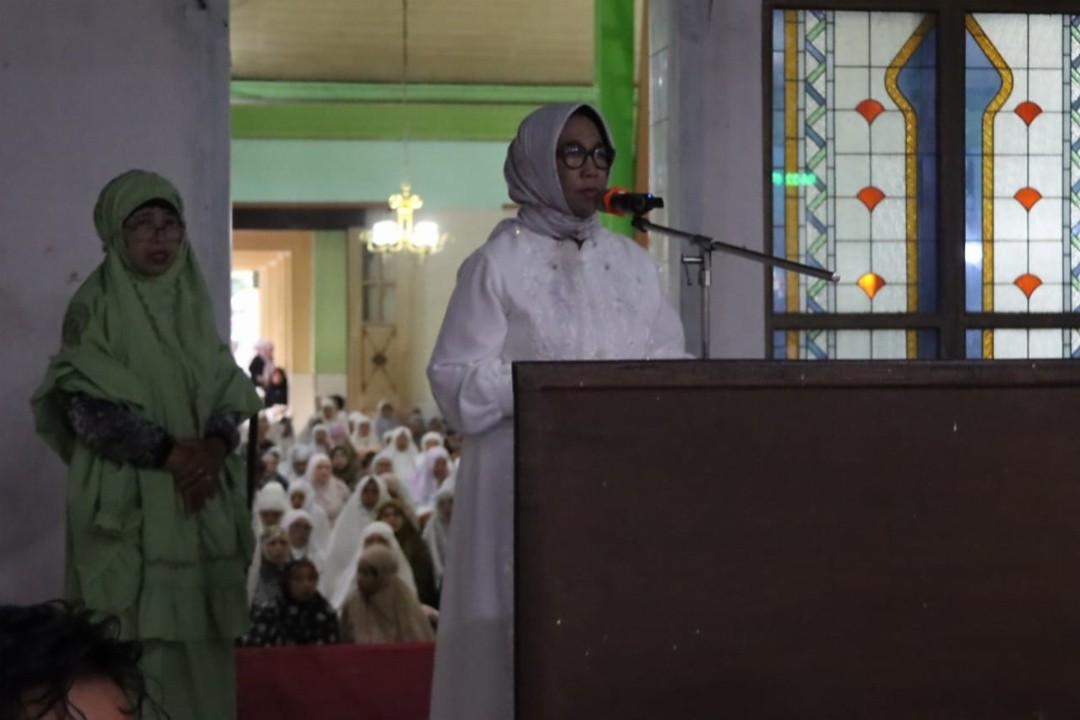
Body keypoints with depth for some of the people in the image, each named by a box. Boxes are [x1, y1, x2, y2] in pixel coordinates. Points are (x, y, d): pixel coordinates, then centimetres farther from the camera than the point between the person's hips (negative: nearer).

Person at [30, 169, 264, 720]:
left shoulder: (192, 303, 13)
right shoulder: (94, 306, -3)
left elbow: (228, 390, 10)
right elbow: (88, 410, -10)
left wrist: (215, 446, -11)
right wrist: (169, 452, -17)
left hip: (201, 499, 5)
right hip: (126, 503, -5)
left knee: (197, 641, 3)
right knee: (134, 642, -8)